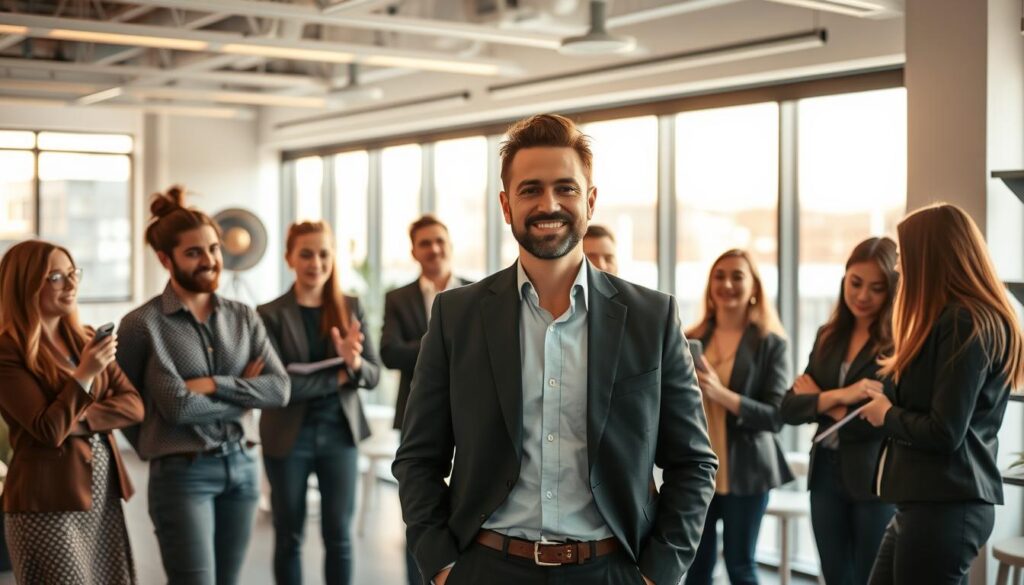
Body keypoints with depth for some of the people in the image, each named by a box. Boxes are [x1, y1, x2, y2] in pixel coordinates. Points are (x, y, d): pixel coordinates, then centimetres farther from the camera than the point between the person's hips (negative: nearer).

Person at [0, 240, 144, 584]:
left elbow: (133, 405, 4)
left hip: (104, 495, 7)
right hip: (48, 501, -7)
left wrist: (79, 420, -11)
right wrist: (85, 374, -23)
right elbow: (47, 430, -17)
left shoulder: (84, 340, 12)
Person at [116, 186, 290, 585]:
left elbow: (280, 389, -3)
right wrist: (245, 391, -4)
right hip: (182, 475, -5)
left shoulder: (243, 318, 7)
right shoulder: (143, 324, -8)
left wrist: (215, 385, -15)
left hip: (243, 467, 5)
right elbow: (177, 405, -15)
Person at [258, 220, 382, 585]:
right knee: (289, 537, 10)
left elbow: (374, 374, 2)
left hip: (339, 433, 2)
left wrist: (354, 363, -20)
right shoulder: (270, 314, -7)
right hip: (288, 437, -2)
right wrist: (337, 377, -17)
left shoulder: (351, 308, 3)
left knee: (340, 535, 5)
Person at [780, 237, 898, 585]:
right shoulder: (829, 336, 8)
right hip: (826, 474, 6)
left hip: (876, 478, -6)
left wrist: (819, 402, -5)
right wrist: (838, 396, -16)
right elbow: (789, 409, 3)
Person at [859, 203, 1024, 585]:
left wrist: (887, 416, -5)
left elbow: (945, 432, -20)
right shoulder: (954, 318, 15)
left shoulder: (966, 323, -16)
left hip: (946, 507, -10)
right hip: (927, 502, 10)